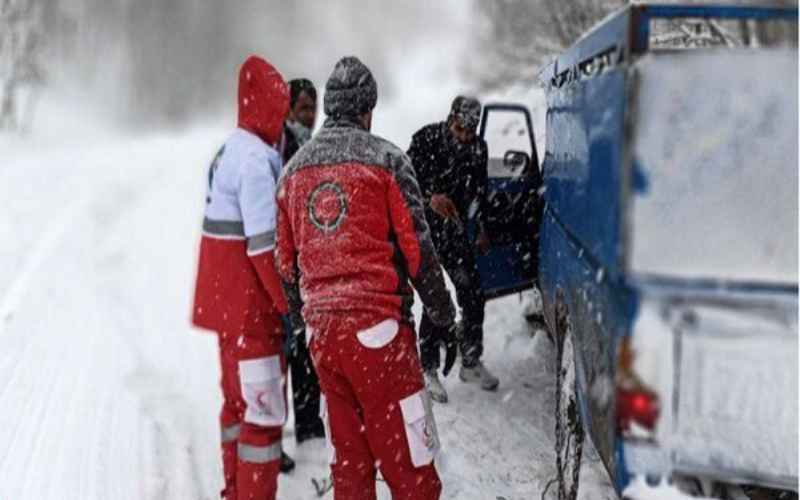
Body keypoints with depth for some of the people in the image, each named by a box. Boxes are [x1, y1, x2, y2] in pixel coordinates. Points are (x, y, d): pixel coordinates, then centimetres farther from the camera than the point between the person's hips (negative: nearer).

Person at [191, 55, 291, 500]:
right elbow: (264, 245, -23)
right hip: (252, 308, -10)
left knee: (239, 398, 20)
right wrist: (293, 303, -15)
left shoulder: (230, 151, 11)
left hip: (226, 300, 10)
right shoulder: (257, 160, -19)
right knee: (265, 409, -3)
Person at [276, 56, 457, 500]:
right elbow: (417, 249, -6)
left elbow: (286, 261, 16)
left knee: (347, 460, 12)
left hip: (321, 329, 6)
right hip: (377, 325, -5)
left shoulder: (293, 169, 13)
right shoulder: (385, 159, -2)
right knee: (408, 463, -1)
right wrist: (444, 319, 3)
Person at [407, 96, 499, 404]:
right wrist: (430, 196, -27)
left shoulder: (478, 147, 4)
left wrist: (482, 229, 17)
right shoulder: (427, 138, -10)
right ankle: (428, 370, 2)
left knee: (473, 294, 4)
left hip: (455, 228, 5)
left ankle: (471, 363, 22)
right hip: (424, 227, -5)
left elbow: (480, 191, 15)